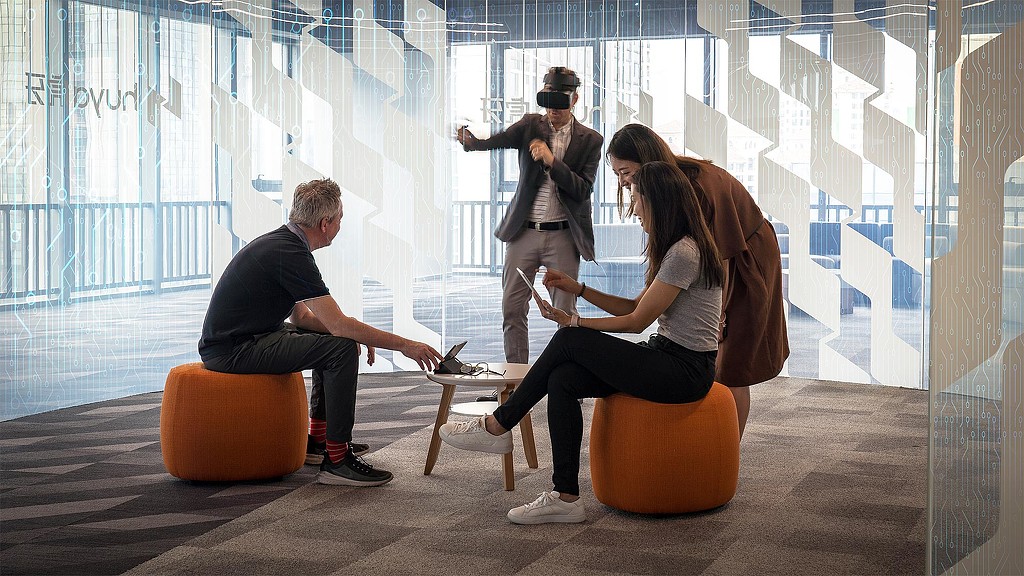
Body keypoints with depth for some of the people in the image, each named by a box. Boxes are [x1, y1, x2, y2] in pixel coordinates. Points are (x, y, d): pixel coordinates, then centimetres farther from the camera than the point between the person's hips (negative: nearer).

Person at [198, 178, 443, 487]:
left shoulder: (282, 242, 11)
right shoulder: (290, 254, -20)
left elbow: (300, 316, 17)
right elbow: (340, 324, -23)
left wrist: (354, 334, 1)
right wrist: (403, 344, -16)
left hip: (241, 338, 11)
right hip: (232, 351, -11)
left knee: (330, 339, 23)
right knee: (342, 348, -19)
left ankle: (320, 438, 26)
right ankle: (336, 460, -15)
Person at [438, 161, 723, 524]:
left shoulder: (684, 253, -17)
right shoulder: (674, 249, 15)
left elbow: (637, 321, -15)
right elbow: (633, 306, 17)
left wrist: (574, 322, -8)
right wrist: (578, 288, 10)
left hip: (688, 369, -9)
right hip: (667, 356, 9)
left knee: (570, 340, -15)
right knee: (563, 380, -11)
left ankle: (498, 426, -1)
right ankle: (565, 497, -12)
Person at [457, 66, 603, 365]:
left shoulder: (590, 140, 1)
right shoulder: (531, 125, 5)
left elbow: (583, 190, -8)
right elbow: (498, 140, -10)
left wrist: (551, 160, -18)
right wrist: (470, 140, -32)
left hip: (563, 236, -2)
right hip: (524, 232, 2)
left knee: (565, 313, 0)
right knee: (512, 308, 1)